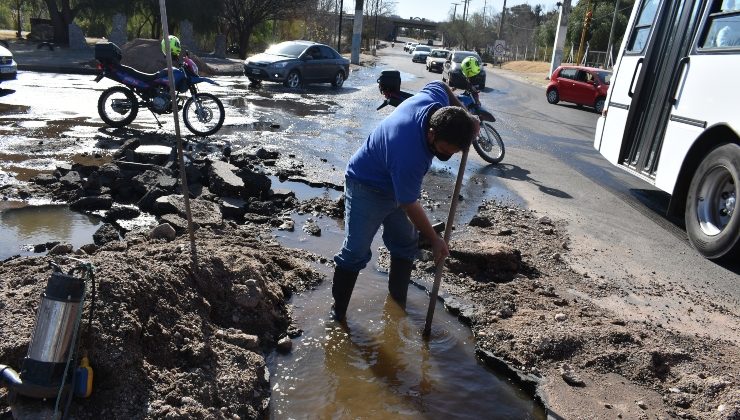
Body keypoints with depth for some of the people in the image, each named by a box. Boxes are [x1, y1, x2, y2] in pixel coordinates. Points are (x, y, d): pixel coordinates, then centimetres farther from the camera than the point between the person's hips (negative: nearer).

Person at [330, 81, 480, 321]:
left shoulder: (438, 100, -23)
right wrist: (434, 240, -14)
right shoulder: (409, 157, -42)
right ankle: (337, 313, 8)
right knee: (355, 252, -8)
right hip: (367, 187, -8)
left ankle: (398, 302, 31)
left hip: (397, 183, 8)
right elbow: (410, 206, -27)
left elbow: (441, 86, 5)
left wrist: (466, 117, -7)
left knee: (405, 244, 14)